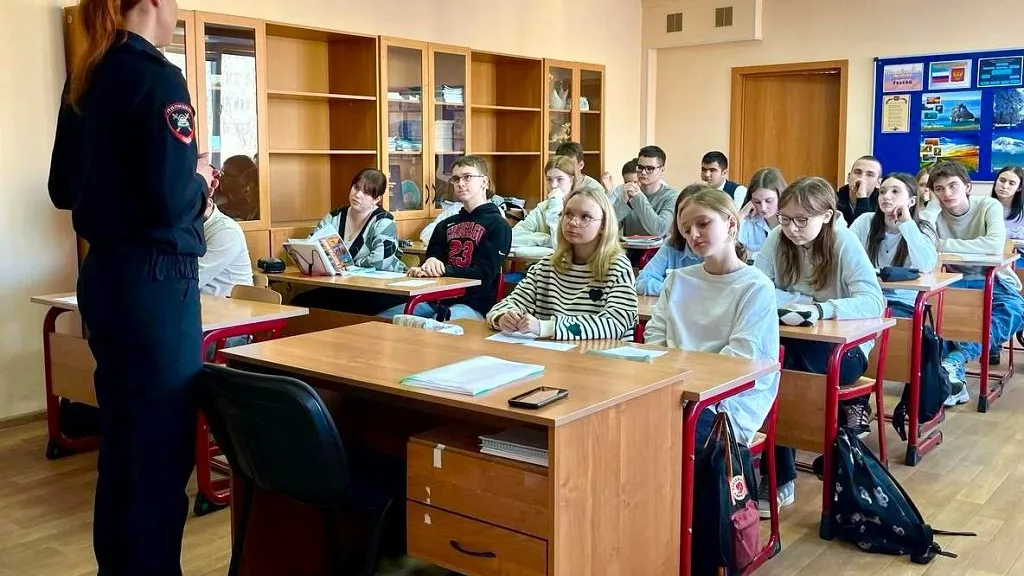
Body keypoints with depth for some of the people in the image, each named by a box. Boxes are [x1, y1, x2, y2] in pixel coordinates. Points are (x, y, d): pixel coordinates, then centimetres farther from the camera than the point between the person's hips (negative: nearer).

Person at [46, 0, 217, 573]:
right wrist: (201, 181, -2)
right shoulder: (157, 77, -14)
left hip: (104, 274, 9)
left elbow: (64, 189, 17)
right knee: (163, 446, 0)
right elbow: (170, 200, -21)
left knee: (122, 438, 19)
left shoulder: (84, 80, 12)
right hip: (155, 280, -9)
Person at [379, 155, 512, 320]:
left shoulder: (497, 225, 1)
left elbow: (483, 274, -8)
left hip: (473, 305, -6)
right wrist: (430, 264, -13)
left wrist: (441, 270, -19)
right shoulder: (445, 226, 22)